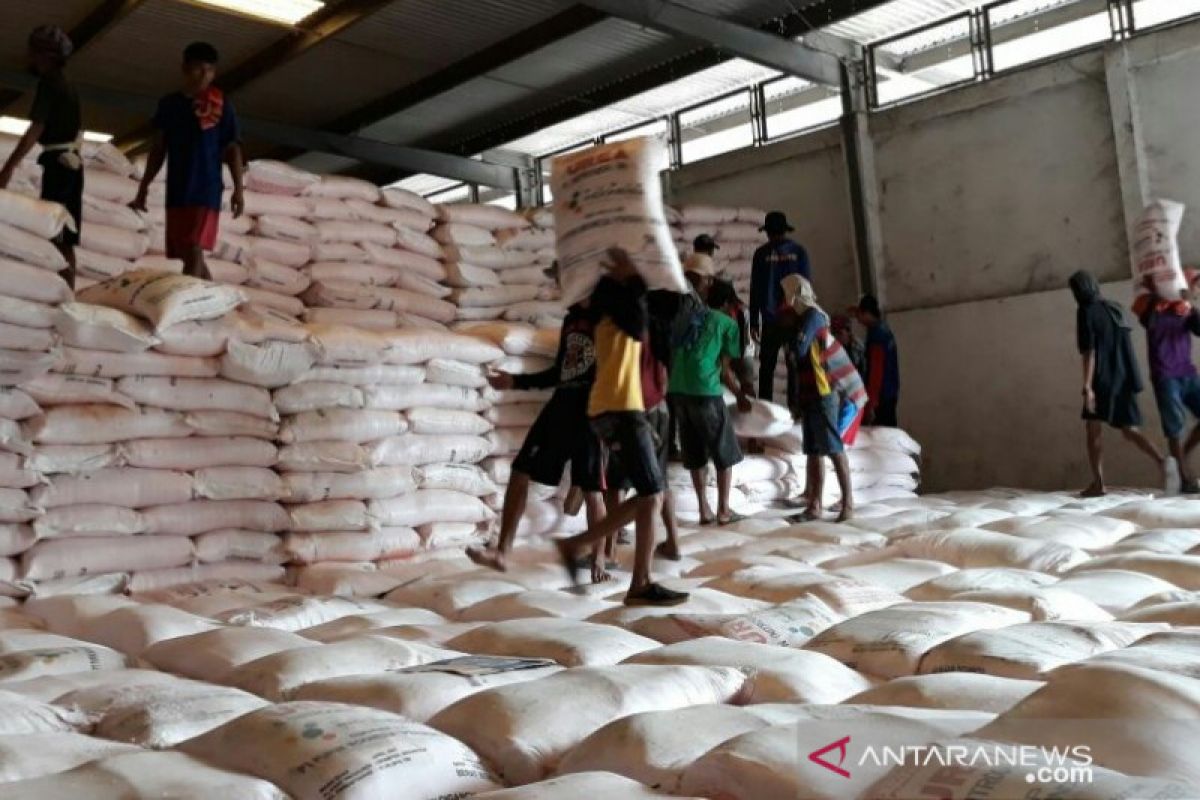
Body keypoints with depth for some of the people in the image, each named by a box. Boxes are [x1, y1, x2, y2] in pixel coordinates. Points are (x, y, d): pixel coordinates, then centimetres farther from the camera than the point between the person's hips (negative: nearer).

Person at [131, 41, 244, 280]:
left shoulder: (222, 105, 0)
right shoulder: (169, 104, 11)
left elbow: (232, 149, 1)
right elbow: (159, 149, 17)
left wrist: (238, 189, -7)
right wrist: (144, 188, 16)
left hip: (206, 191, -5)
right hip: (176, 192, 5)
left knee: (194, 252, -13)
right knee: (188, 256, 7)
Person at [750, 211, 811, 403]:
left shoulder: (761, 254, 1)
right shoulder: (799, 252, 3)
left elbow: (755, 289, 1)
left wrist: (754, 322, 5)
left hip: (770, 319, -1)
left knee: (767, 366, 3)